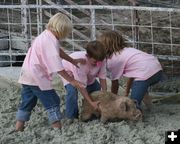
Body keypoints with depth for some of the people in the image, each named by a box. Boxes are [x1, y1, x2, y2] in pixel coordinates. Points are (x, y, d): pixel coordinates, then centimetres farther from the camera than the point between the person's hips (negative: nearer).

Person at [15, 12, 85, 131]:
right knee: (52, 101, -3)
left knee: (27, 102, 15)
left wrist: (72, 61, 27)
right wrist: (72, 81, -21)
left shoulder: (46, 36, 10)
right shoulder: (51, 41, -20)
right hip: (37, 77, -10)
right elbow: (57, 67, -24)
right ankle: (58, 129, -3)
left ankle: (19, 128, 16)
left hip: (27, 75, 10)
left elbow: (58, 51, 27)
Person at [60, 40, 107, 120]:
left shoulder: (101, 60, -33)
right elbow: (82, 87, -39)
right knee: (72, 91, -29)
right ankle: (71, 117, -12)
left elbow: (102, 78, -21)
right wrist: (91, 103, -38)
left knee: (97, 88, 1)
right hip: (69, 70, -6)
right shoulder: (80, 63, -47)